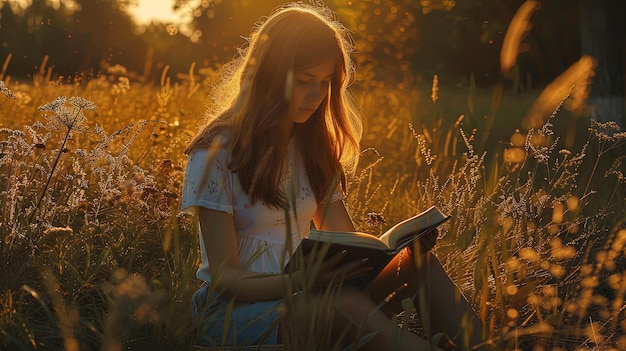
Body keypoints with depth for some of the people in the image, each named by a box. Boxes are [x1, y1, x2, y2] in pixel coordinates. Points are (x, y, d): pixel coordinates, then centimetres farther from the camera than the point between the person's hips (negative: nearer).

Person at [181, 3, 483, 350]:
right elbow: (224, 277, -12)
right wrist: (299, 281, -31)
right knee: (350, 305, -36)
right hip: (233, 309, -6)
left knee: (414, 257, -18)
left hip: (301, 294, 6)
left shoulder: (314, 146, 12)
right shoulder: (215, 153, -9)